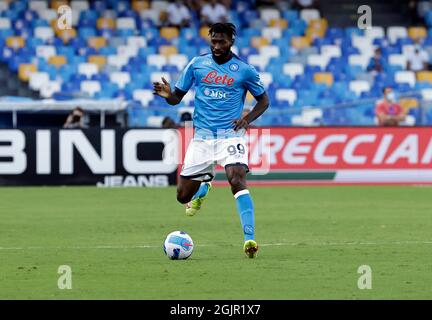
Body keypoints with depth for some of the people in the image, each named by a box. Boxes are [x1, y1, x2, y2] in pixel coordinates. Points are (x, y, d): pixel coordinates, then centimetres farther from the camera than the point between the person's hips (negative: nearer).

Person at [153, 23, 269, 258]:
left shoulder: (244, 70, 0)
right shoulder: (197, 65, 4)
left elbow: (263, 100, 11)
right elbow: (177, 97, 9)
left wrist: (247, 119, -7)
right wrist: (167, 94, -15)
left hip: (230, 135, -3)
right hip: (202, 136, 3)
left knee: (237, 180, -28)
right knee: (183, 196, 4)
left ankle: (249, 239, -30)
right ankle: (204, 186, 42)